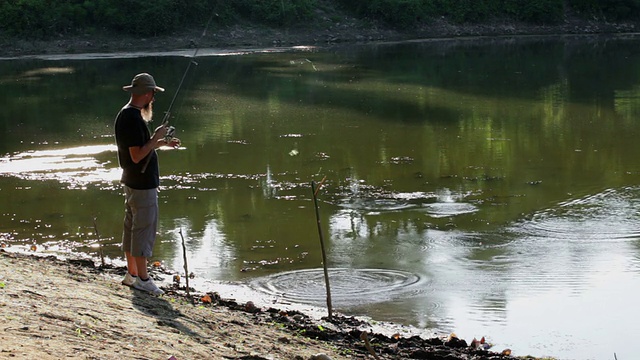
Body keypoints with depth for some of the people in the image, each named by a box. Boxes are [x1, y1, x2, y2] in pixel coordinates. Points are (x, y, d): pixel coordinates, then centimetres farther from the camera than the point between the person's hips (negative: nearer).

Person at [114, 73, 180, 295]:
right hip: (142, 184, -11)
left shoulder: (124, 114, 11)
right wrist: (156, 138, -16)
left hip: (131, 181, 11)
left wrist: (161, 143, 18)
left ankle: (131, 274, 23)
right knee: (144, 228, -5)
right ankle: (142, 279, 0)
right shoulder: (134, 119, -21)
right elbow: (137, 155, -24)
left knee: (132, 227, 15)